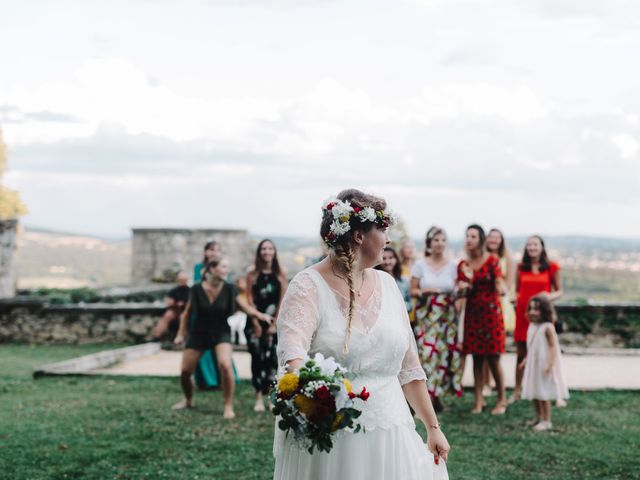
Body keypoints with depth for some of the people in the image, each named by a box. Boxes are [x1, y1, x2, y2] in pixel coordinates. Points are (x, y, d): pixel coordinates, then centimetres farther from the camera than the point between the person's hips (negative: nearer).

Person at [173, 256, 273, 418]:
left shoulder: (229, 289, -11)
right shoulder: (197, 289, -12)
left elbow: (246, 307, -3)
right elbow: (187, 313, 1)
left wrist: (261, 315, -20)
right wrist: (181, 333, 1)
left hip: (221, 332, -1)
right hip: (198, 333, 1)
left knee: (225, 365, -26)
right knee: (185, 371, 1)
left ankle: (228, 406, -9)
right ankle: (188, 400, 34)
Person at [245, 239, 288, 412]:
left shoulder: (281, 274, -1)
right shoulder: (252, 273, -2)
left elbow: (282, 300, -1)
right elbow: (250, 300, -3)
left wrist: (275, 324, -6)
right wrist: (256, 324, -8)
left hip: (274, 322, 0)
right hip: (255, 322, 0)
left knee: (272, 358, -5)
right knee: (257, 358, -2)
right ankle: (259, 397, 1)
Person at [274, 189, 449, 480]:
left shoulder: (386, 284, 10)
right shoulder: (309, 286, -8)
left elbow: (408, 366, 14)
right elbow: (292, 350, -26)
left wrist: (433, 427, 12)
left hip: (389, 441, 5)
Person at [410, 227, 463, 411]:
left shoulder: (452, 265, 7)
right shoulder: (420, 265, 2)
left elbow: (456, 290, 12)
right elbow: (412, 290, 5)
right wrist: (423, 291, -14)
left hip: (447, 315, 2)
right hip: (426, 315, -2)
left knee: (445, 352, -2)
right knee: (427, 351, -11)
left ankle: (437, 393, 8)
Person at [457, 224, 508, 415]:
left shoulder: (492, 261, -3)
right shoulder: (463, 265, 8)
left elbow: (501, 287, -7)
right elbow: (461, 291, 11)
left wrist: (500, 287, -31)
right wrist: (464, 286, -11)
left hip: (491, 312, -4)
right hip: (472, 313, 4)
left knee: (493, 359, -4)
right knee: (477, 358, 4)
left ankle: (502, 400, 8)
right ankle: (478, 399, 9)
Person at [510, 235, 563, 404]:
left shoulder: (551, 267, 1)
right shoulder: (521, 267, 8)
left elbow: (559, 291, 5)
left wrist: (550, 296, -15)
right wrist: (517, 298, -3)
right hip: (523, 313, 2)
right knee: (521, 355, 7)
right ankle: (516, 392, 16)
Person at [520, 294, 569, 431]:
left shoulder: (548, 327, -17)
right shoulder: (532, 326, 8)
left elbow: (553, 346, -19)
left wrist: (549, 364, -24)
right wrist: (526, 360, 19)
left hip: (544, 365, -8)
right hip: (533, 365, 8)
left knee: (544, 394, -3)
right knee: (534, 393, 14)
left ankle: (546, 421, 6)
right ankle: (538, 418, 28)